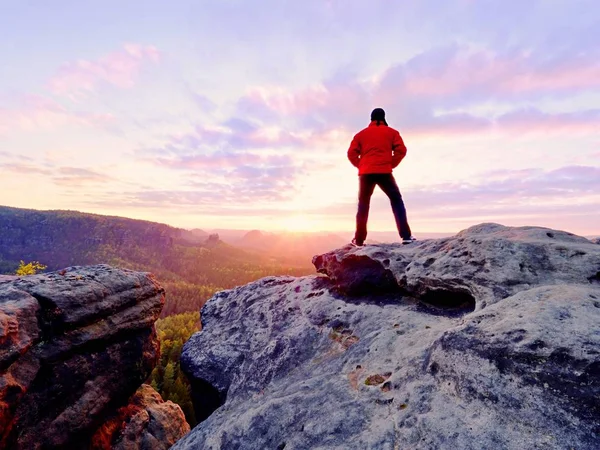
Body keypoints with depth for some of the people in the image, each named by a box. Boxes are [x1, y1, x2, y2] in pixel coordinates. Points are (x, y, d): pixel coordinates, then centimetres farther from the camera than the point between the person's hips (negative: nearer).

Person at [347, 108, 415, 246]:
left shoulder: (361, 134, 16)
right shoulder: (391, 132, 13)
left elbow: (351, 154, 5)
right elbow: (401, 150, 1)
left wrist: (361, 166, 14)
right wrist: (392, 164, 10)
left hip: (366, 173, 2)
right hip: (384, 172, -1)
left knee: (363, 205, 11)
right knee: (396, 201, 10)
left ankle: (359, 240, 6)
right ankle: (406, 236, 0)